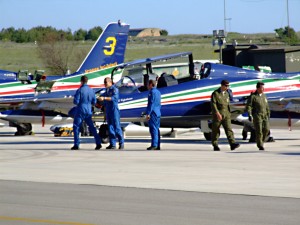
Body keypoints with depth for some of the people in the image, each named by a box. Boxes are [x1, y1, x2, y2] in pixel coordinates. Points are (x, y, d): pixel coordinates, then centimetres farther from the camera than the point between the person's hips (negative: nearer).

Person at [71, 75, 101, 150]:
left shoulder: (80, 90, -12)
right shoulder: (91, 90, 4)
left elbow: (76, 101, -14)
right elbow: (94, 102, 9)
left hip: (80, 111, -5)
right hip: (88, 111, 5)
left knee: (76, 127, 3)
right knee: (92, 127, 12)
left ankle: (76, 145, -2)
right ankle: (98, 143, 6)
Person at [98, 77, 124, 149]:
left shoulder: (114, 89, -7)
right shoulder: (107, 91, 17)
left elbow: (114, 97, -25)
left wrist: (104, 98, -33)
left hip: (114, 110, -8)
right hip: (108, 111, 8)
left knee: (117, 127, -8)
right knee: (110, 127, 4)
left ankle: (121, 143, -4)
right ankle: (112, 144, 5)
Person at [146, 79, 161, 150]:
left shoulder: (152, 92, -11)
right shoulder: (158, 92, 18)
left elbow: (151, 103, -17)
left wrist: (148, 113, -19)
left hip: (153, 113, -10)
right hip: (158, 113, 10)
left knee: (153, 129, -11)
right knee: (156, 129, 11)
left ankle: (154, 145, -16)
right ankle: (157, 145, 12)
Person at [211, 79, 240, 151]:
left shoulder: (226, 93, 14)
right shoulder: (215, 93, -6)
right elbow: (213, 104, -15)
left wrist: (229, 114, 21)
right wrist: (217, 113, -25)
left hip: (226, 115, 4)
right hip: (217, 115, -4)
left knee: (228, 129, -10)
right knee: (215, 130, 4)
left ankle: (232, 144, -22)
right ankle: (215, 145, 14)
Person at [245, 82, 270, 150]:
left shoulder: (263, 96, 13)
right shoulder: (252, 96, -5)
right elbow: (248, 106, -10)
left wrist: (268, 114, 20)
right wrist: (249, 115, -20)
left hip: (264, 115, 5)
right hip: (256, 116, -5)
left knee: (266, 129, -8)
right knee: (259, 131, -8)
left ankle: (261, 141, 14)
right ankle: (260, 145, 2)